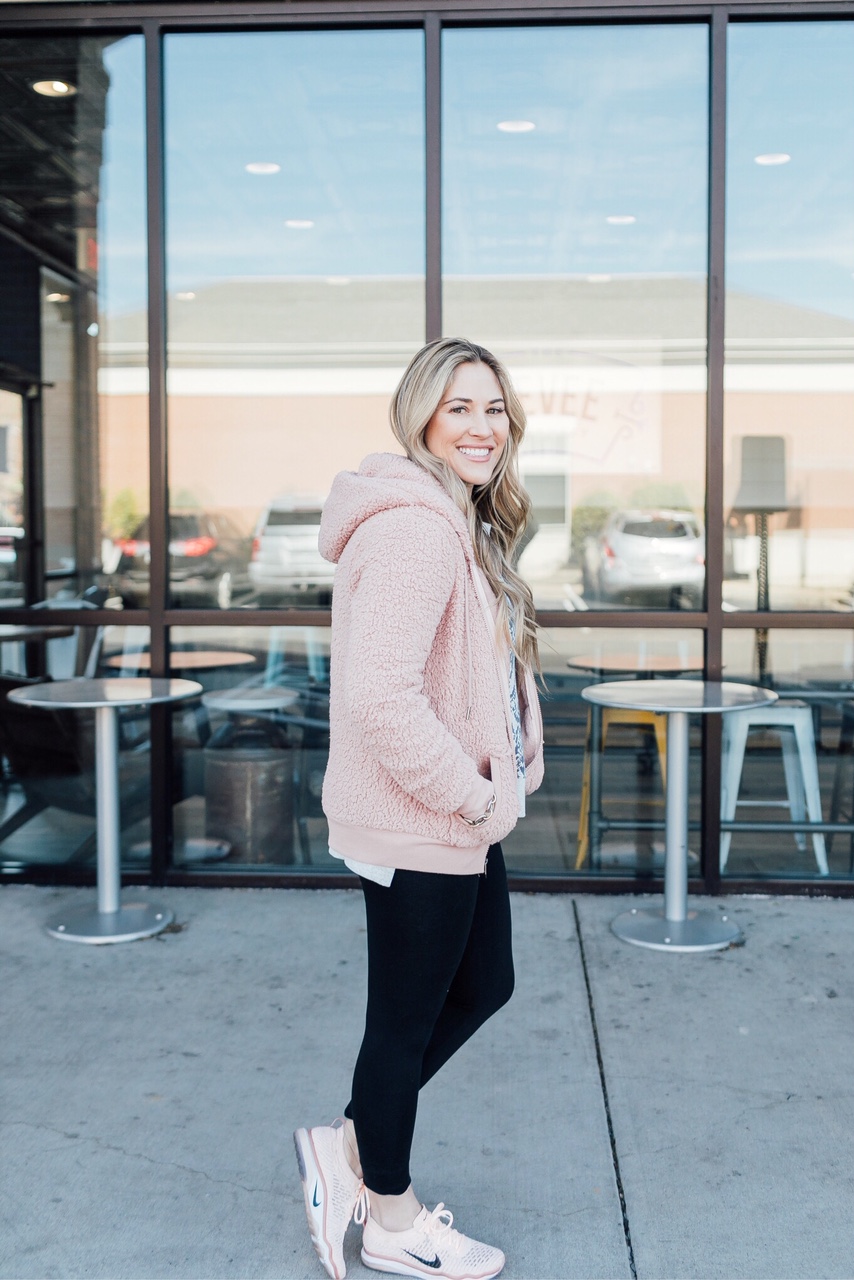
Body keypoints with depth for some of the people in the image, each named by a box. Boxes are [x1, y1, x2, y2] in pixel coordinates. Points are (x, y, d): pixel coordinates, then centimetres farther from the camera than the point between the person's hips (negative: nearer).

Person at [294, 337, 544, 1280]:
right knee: (407, 1020, 7)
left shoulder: (460, 526, 12)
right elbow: (380, 698, -31)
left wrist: (488, 789, 10)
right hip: (418, 827, -10)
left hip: (458, 819, 10)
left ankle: (347, 1148, 35)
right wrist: (475, 797, -19)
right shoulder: (414, 528, -22)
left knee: (484, 985, 22)